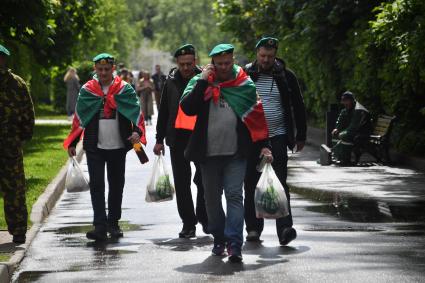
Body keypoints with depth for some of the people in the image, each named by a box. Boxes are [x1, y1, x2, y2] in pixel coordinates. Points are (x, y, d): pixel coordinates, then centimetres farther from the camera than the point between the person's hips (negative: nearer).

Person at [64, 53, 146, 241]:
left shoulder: (125, 89, 1)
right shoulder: (87, 90, 4)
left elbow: (136, 111, -6)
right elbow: (79, 117, 8)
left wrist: (137, 131, -24)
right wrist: (72, 143, 5)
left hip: (118, 147, 0)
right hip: (94, 147, 0)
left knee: (116, 185, 9)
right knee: (96, 185, -8)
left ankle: (113, 223, 22)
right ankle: (100, 226, -12)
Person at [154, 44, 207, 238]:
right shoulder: (172, 82, 7)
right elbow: (163, 112, 13)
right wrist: (159, 139, 11)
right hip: (178, 135, 2)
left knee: (204, 180, 4)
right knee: (181, 182, 3)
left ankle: (204, 218, 23)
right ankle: (188, 223, 10)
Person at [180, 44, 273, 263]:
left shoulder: (245, 84, 5)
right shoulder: (201, 82, 4)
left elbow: (257, 116, 10)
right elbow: (187, 108, -10)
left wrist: (264, 145, 5)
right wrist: (203, 81, -14)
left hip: (236, 153, -2)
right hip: (209, 153, 2)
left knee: (234, 195, -10)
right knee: (212, 197, 10)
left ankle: (234, 244, -14)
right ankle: (219, 238, 24)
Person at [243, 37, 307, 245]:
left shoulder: (286, 76, 3)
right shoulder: (245, 75, 3)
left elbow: (298, 107, 9)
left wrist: (301, 136, 8)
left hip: (278, 137, -2)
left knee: (280, 183, -11)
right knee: (251, 184, 6)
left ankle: (285, 229, -17)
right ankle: (253, 228, 15)